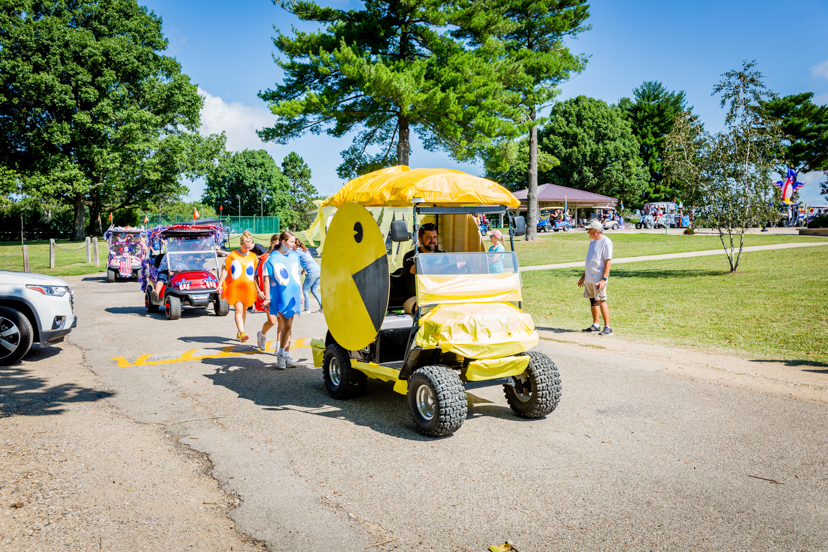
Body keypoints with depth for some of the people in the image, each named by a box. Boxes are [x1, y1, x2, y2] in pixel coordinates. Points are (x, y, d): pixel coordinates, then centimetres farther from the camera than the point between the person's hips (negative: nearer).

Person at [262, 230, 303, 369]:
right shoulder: (272, 257, -6)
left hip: (293, 295, 5)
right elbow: (267, 278, -6)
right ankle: (281, 354, 5)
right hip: (279, 296, -5)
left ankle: (285, 354, 17)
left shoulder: (295, 255, 11)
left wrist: (300, 293, 20)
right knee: (286, 325, -9)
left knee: (288, 325, 9)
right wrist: (267, 297, -11)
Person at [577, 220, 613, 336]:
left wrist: (604, 279, -22)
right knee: (592, 300, 12)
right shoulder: (593, 242, 17)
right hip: (589, 278, 9)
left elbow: (608, 262, -16)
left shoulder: (606, 242, -11)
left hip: (599, 278, -9)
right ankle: (595, 325, 20)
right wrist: (583, 276, 23)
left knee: (601, 301, -9)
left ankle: (607, 327, -3)